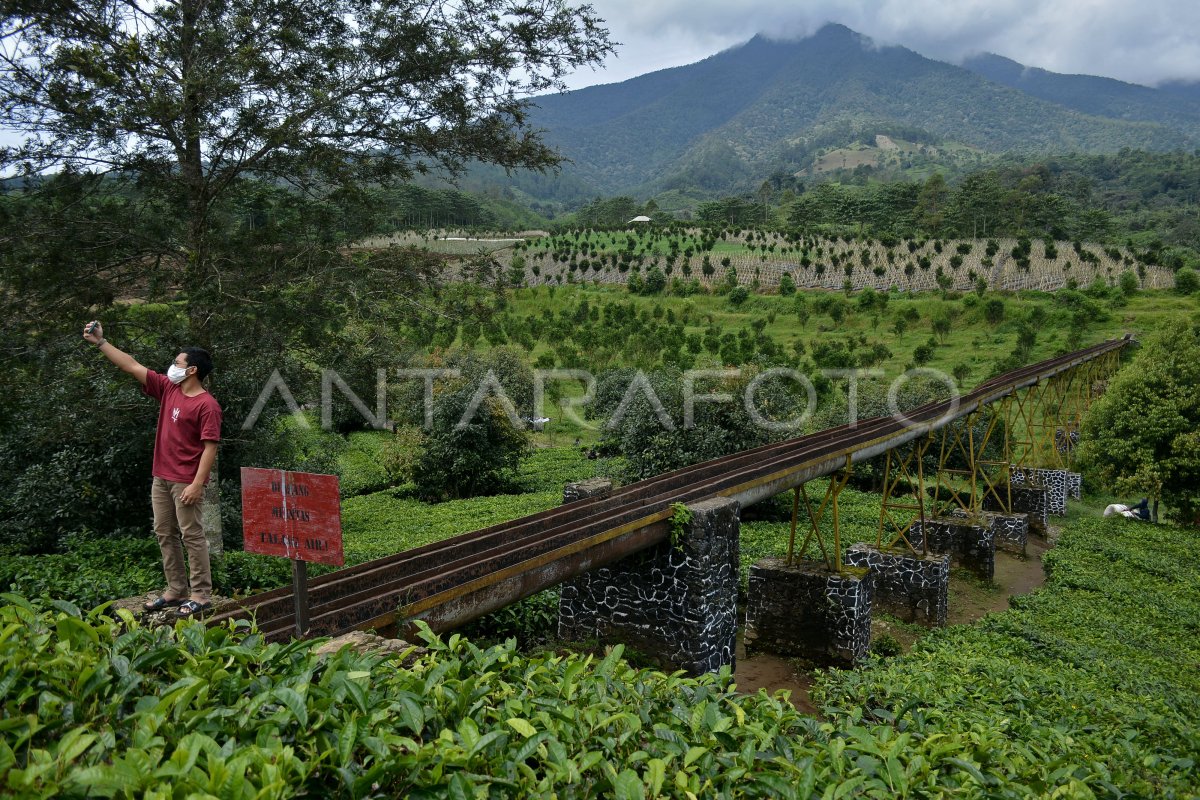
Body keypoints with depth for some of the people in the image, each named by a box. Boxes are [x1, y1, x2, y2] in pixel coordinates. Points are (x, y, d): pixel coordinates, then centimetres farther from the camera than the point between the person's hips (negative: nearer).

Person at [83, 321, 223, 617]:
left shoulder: (207, 404, -15)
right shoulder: (168, 388, 8)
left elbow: (210, 446, -18)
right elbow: (132, 366, 12)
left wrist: (197, 484, -21)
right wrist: (100, 342, 10)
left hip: (186, 482, -8)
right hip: (161, 477, 8)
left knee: (192, 536, -4)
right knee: (165, 534, 12)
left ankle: (201, 595, 2)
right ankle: (176, 590, 20)